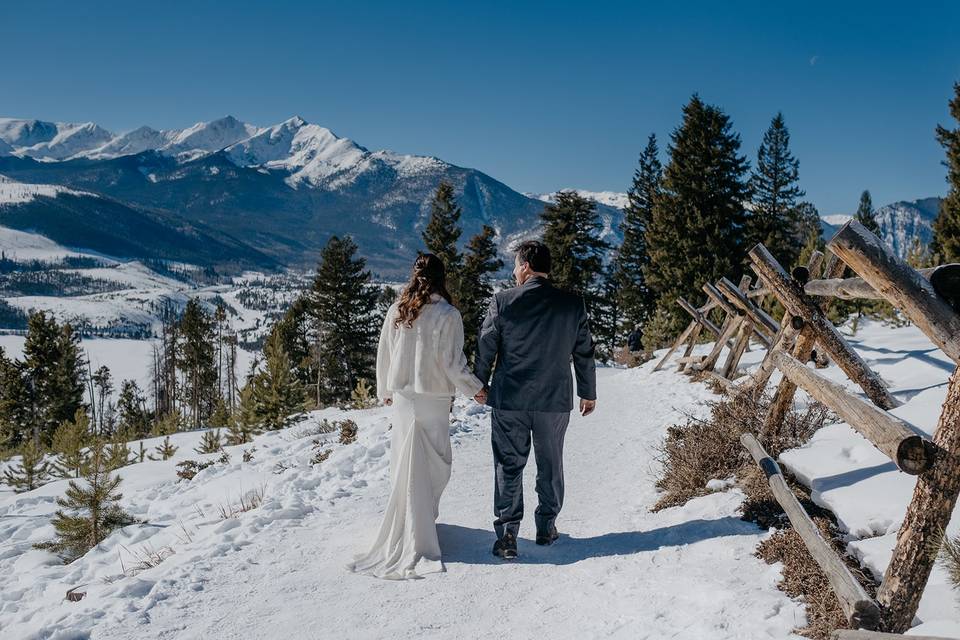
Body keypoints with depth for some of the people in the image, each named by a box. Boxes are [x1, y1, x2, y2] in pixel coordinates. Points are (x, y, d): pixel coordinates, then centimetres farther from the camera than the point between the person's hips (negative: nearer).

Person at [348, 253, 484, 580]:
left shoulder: (397, 311, 1)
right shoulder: (446, 315, -12)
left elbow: (383, 354, 9)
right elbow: (453, 363, -12)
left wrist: (385, 390, 23)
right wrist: (474, 388, 4)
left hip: (401, 398, 4)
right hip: (433, 398, -4)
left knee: (405, 465, 13)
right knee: (432, 466, 7)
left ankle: (406, 527, 21)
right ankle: (419, 537, 10)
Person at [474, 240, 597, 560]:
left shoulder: (502, 302, -8)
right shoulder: (573, 304, -2)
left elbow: (486, 349, -2)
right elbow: (585, 353, 4)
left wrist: (480, 386, 13)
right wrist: (588, 392, 15)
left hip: (509, 400, -1)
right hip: (555, 401, 2)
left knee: (509, 465, 7)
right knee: (550, 465, 16)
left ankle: (507, 533, 4)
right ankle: (546, 527, 26)